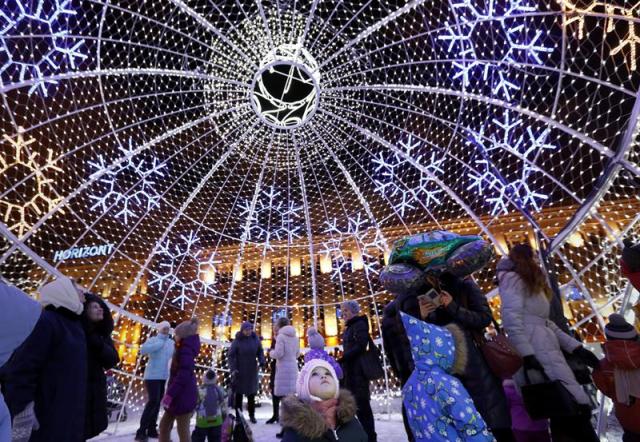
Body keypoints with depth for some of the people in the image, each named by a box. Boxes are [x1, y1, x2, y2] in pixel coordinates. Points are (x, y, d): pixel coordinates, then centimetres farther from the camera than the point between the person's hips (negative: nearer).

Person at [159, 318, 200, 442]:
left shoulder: (186, 351, -18)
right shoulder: (185, 350, 14)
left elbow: (183, 375, -25)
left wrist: (170, 394, -23)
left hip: (183, 396, -10)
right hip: (179, 395, 10)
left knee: (182, 430, 1)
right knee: (164, 424, 19)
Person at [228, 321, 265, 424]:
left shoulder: (255, 339, -3)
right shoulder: (237, 341, -11)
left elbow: (260, 352, 5)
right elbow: (231, 356, -8)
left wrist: (262, 361, -12)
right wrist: (233, 369, -16)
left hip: (252, 371, 2)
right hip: (239, 372, -2)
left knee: (251, 393, 8)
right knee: (238, 393, 6)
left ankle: (252, 415, 21)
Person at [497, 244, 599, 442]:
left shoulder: (532, 286, 30)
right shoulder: (513, 278, 0)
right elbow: (511, 318, -13)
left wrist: (576, 347, 18)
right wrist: (527, 355, -20)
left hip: (545, 351, 9)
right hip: (537, 354, -9)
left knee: (566, 412, 6)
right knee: (575, 405, -16)